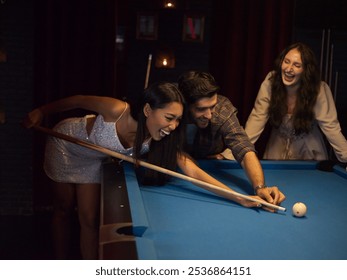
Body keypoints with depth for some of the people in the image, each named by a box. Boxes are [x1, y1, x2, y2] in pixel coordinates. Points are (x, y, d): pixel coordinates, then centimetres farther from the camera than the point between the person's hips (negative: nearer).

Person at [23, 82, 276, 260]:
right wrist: (41, 112, -11)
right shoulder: (117, 110, -42)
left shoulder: (158, 141, -30)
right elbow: (78, 100, -24)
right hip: (66, 142, -3)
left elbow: (194, 172, -36)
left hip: (92, 160, 3)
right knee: (64, 209, 11)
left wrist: (241, 198, -44)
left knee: (89, 219, 1)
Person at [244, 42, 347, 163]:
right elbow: (258, 117, -17)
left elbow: (330, 127, -19)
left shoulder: (319, 89, -22)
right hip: (277, 150, 1)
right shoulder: (271, 81, -18)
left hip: (308, 153, -1)